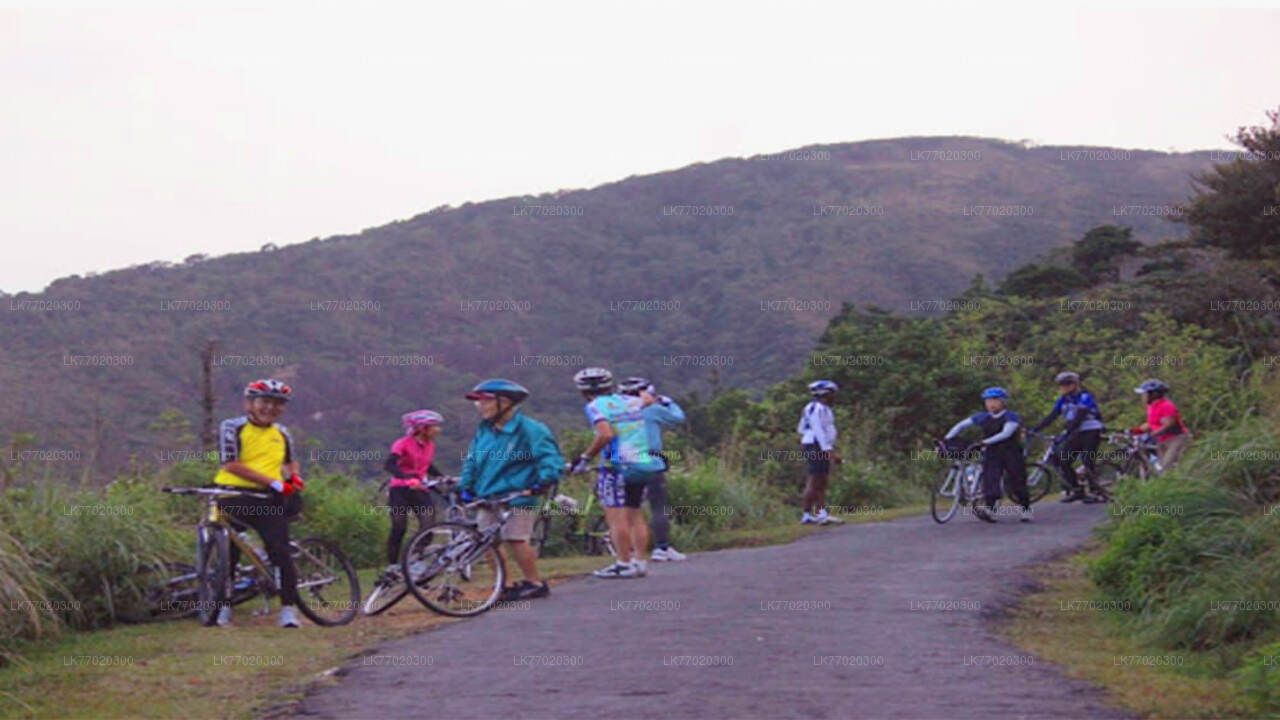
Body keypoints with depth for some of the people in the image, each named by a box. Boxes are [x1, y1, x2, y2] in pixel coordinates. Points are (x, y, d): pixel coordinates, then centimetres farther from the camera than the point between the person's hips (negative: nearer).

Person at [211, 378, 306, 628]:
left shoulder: (282, 434, 14)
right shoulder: (232, 428, -3)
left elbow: (290, 461, 32)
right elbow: (232, 465, -14)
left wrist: (293, 477, 7)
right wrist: (274, 483, -18)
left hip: (268, 500, 3)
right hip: (234, 497, -3)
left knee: (281, 552, -8)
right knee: (229, 553, 5)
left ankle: (289, 609, -3)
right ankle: (223, 607, 20)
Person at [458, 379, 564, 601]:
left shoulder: (528, 429, -8)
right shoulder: (483, 430, 14)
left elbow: (551, 457, -11)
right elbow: (471, 460, 22)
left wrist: (544, 481, -24)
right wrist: (465, 486, 11)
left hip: (517, 498, -7)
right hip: (487, 498, 7)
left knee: (515, 539, -12)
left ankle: (534, 583, 4)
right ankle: (502, 585, 13)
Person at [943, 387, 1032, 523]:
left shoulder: (1011, 417, -9)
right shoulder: (983, 417, 5)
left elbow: (1005, 434, -25)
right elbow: (961, 426, 6)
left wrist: (983, 443, -33)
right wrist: (947, 440, -8)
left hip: (1011, 454, -3)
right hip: (992, 454, 3)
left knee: (1016, 483, -1)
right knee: (990, 480, -17)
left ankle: (1026, 509, 18)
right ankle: (989, 510, -31)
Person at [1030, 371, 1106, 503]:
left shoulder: (1085, 398, -15)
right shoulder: (1063, 400, 7)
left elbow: (1078, 419, -26)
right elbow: (1051, 416, 3)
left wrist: (1065, 434, -35)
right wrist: (1034, 430, -7)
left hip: (1091, 432, -7)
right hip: (1076, 434, 7)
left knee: (1088, 461, -15)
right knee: (1061, 460, -4)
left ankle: (1096, 492, -7)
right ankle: (1076, 490, 4)